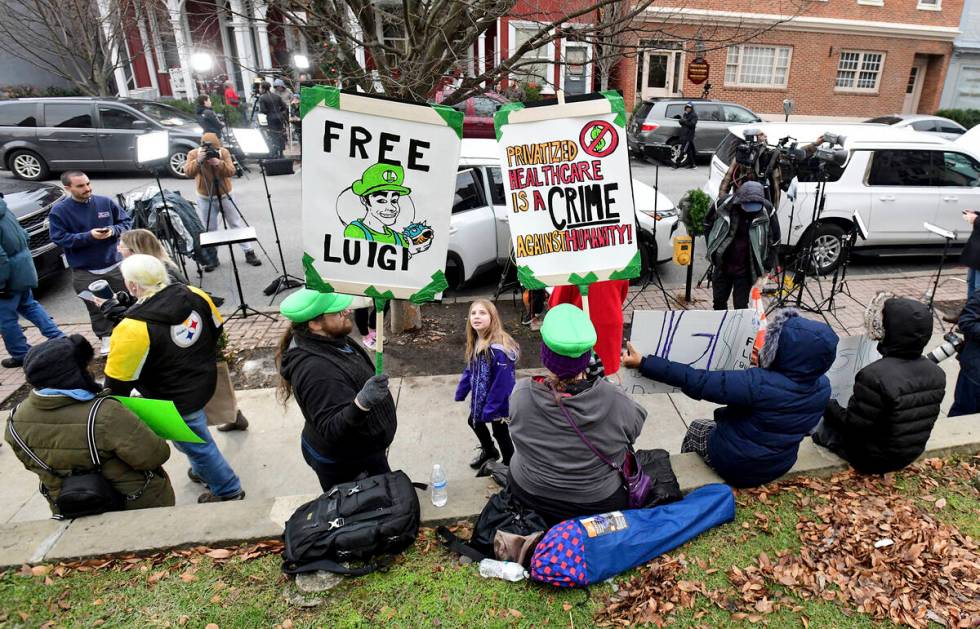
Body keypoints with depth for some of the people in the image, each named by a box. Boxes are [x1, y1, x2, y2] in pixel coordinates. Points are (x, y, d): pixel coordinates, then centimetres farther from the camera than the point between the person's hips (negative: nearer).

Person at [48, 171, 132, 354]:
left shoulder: (105, 202, -2)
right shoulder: (58, 210, -8)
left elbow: (127, 221, 6)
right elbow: (59, 238, -12)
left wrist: (113, 230, -15)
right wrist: (89, 236, -24)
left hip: (115, 265, 2)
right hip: (84, 272, -1)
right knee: (97, 308, 10)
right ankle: (106, 337, 25)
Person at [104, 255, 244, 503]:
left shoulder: (133, 328, -31)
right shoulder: (194, 295, -14)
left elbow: (119, 381, -20)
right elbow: (216, 330, 3)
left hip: (176, 401, -7)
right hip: (205, 383, 7)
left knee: (196, 445, 16)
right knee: (196, 433, 32)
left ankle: (228, 491, 34)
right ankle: (204, 471, 55)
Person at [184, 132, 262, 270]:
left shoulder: (224, 152, -7)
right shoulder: (193, 153, -7)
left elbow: (231, 171, -18)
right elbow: (188, 172, -20)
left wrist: (219, 163, -35)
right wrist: (198, 161, -36)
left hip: (225, 196, 0)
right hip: (205, 199, 0)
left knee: (238, 224, 4)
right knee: (208, 229, 5)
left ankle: (249, 252, 11)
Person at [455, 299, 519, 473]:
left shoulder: (498, 348, -32)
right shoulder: (475, 342, -4)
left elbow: (502, 382, -28)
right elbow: (469, 370, 7)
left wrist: (490, 410, -24)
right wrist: (460, 394, 10)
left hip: (498, 402, -9)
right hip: (480, 398, 9)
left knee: (500, 433, 11)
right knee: (474, 422, 29)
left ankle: (508, 466, 39)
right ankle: (488, 451, 57)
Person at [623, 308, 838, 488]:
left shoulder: (758, 384, -37)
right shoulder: (823, 387, -17)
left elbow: (697, 382, -34)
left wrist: (643, 363, -29)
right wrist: (765, 364, 11)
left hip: (736, 467, -6)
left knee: (697, 427, 24)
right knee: (724, 420, 32)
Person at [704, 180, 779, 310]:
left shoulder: (767, 211, -16)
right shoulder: (724, 205, -15)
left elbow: (774, 240, -2)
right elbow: (708, 225, 6)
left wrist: (767, 267, 0)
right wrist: (713, 250, 4)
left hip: (746, 270, -2)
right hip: (723, 265, 2)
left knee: (741, 306, 1)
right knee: (719, 301, 15)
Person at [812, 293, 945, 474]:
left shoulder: (875, 376, -33)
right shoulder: (937, 373, -9)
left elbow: (853, 426, -24)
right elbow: (914, 415, 5)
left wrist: (828, 406, -6)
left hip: (872, 459, -7)